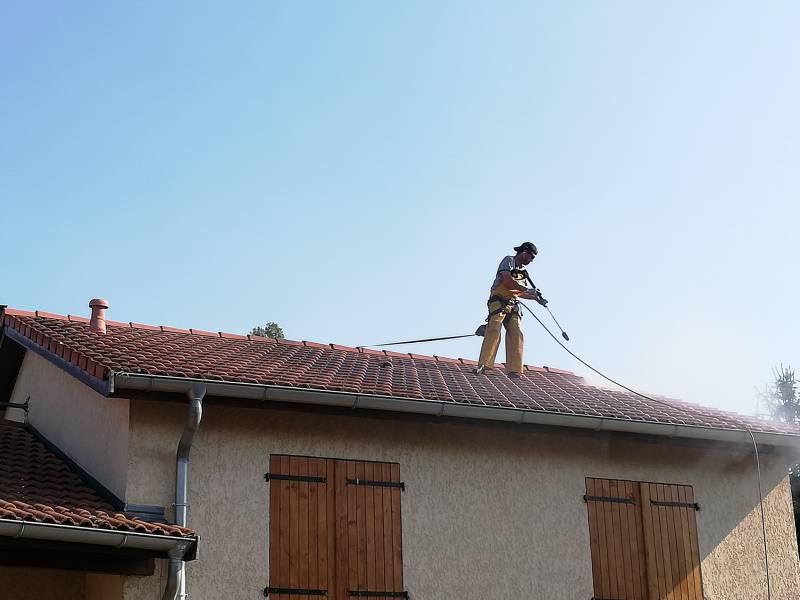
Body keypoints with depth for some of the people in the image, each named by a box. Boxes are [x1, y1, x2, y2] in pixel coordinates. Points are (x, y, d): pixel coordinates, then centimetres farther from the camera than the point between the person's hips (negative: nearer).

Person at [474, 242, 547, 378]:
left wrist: (536, 298, 21)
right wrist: (527, 290, -14)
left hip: (512, 306, 8)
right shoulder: (509, 261, 1)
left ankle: (514, 371, -11)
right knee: (494, 331, -22)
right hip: (499, 302, -8)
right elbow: (507, 281, -15)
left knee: (516, 335, -7)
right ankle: (483, 365, -29)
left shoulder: (522, 271, 25)